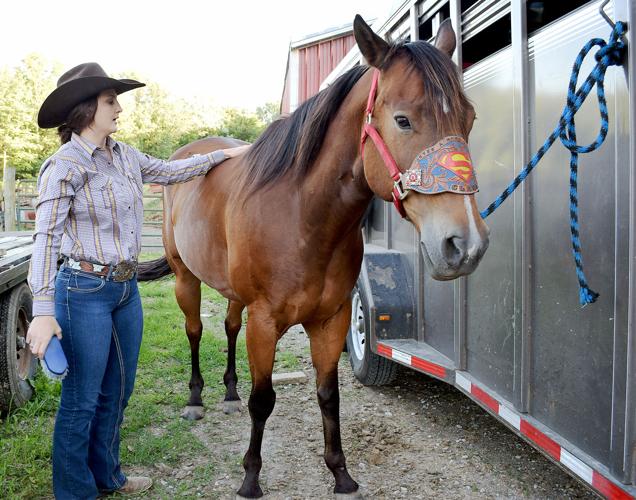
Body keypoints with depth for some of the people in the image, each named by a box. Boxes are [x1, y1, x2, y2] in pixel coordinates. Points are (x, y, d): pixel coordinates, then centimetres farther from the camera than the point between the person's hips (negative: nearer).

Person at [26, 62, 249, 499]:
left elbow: (170, 171, 22)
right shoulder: (66, 165, -15)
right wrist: (43, 312, -27)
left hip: (127, 288, 8)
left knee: (117, 394, 19)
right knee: (81, 401, 5)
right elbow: (46, 238, -20)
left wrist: (225, 154, 22)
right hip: (85, 291, -8)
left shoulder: (124, 155, 7)